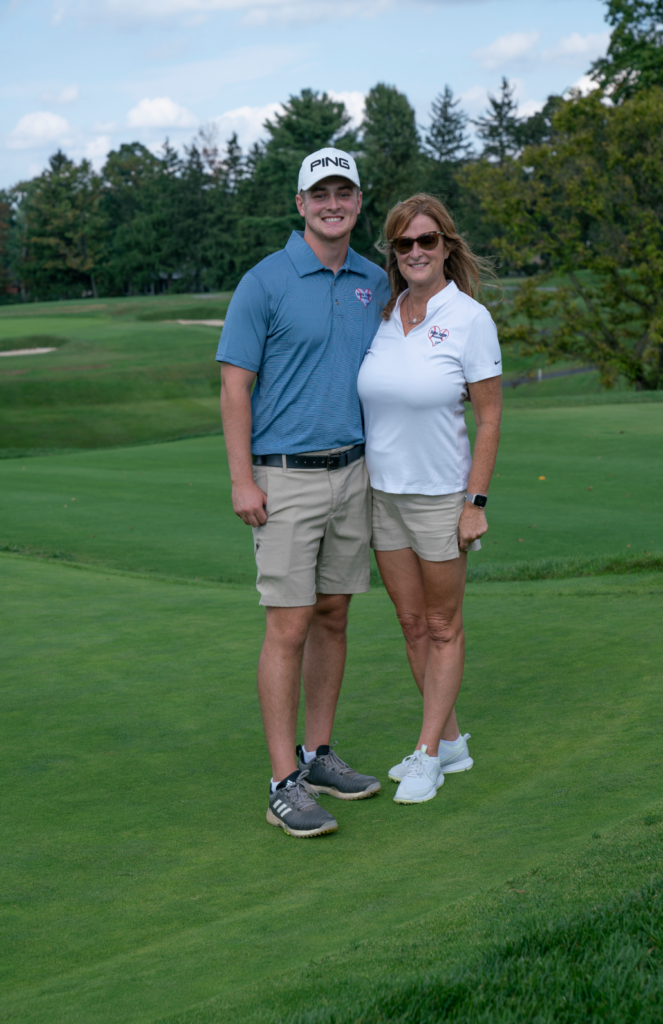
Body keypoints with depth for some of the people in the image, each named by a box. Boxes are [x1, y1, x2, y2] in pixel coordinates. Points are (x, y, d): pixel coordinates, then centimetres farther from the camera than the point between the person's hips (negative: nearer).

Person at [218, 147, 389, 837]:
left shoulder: (375, 283, 9)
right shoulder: (265, 282, -8)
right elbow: (234, 385, -9)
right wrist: (242, 481, -15)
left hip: (352, 473, 6)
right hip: (285, 477, -6)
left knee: (333, 618, 11)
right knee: (289, 628, -7)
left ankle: (318, 756, 22)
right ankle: (285, 784, -2)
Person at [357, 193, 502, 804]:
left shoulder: (470, 319, -11)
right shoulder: (381, 314, 3)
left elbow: (489, 417, -9)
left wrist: (476, 502, -13)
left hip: (441, 495, -5)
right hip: (382, 493, 5)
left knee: (444, 628, 7)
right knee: (413, 626, 12)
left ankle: (427, 756, 15)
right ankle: (451, 741, 26)